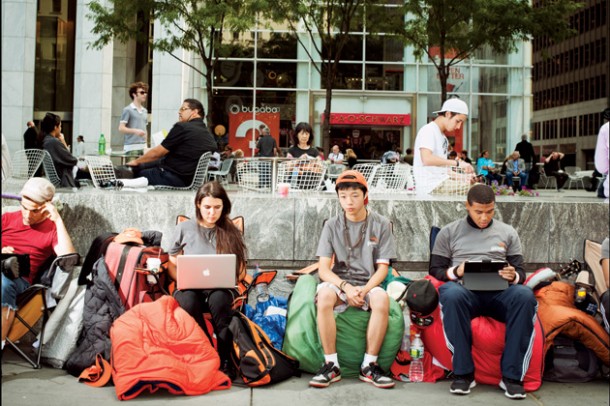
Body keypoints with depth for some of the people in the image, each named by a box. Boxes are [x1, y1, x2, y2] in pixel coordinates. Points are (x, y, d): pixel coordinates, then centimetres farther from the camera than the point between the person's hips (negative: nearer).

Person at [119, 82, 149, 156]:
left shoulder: (145, 111, 18)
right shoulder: (127, 110, -2)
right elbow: (121, 128, -7)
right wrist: (135, 131, -22)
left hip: (143, 147, 6)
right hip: (132, 147, -6)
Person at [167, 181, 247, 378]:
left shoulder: (231, 232, 11)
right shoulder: (184, 228, 9)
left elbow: (240, 271, 11)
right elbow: (171, 265, 15)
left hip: (221, 290, 0)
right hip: (190, 289, 0)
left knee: (219, 299, -37)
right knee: (188, 302, -37)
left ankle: (225, 360, -30)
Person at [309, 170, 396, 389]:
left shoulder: (381, 224, 3)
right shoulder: (332, 225, 4)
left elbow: (382, 267, 1)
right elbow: (323, 268, -2)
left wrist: (364, 290, -17)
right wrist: (346, 287, -19)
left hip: (369, 283, 0)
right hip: (339, 281, 0)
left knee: (382, 299, -35)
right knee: (324, 295, -34)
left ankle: (369, 366, -21)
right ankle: (331, 365, -24)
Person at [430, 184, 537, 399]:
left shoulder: (508, 233, 22)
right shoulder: (449, 232, 17)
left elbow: (520, 272, 17)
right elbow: (435, 270, 13)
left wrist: (514, 276, -8)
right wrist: (455, 272, -10)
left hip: (498, 293, 2)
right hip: (465, 290, -1)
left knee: (525, 295, -33)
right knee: (451, 294, -39)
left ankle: (512, 376, -27)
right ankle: (464, 373, -28)